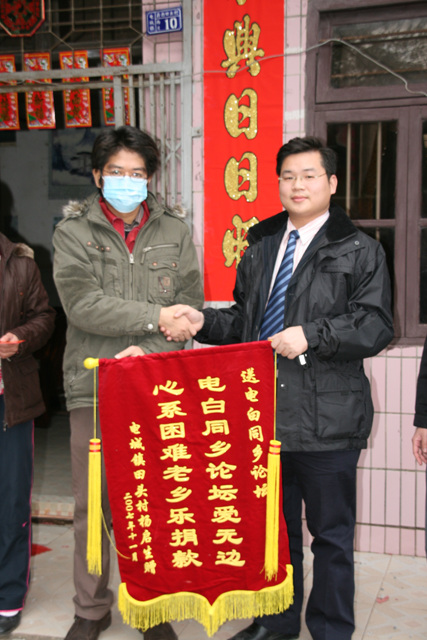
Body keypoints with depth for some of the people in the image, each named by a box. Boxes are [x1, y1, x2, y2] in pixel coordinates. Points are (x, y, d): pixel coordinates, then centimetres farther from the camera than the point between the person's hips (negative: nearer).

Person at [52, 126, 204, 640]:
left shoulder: (174, 232, 10)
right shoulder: (73, 231, 4)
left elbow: (191, 304, 2)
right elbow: (82, 304, -10)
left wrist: (146, 350, -12)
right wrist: (155, 316, -13)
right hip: (93, 385, -1)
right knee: (92, 505, 7)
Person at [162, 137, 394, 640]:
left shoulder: (359, 251, -2)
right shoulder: (260, 246, 15)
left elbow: (376, 326, -10)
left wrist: (311, 336, -20)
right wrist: (204, 321, 0)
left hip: (327, 417, -5)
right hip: (264, 412, 5)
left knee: (330, 533, 9)